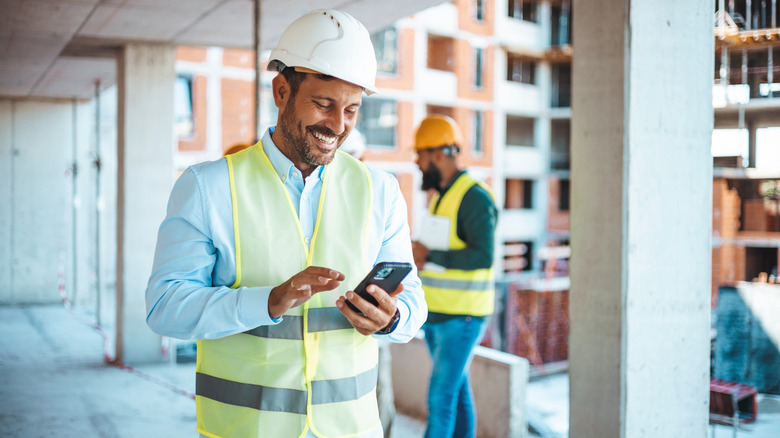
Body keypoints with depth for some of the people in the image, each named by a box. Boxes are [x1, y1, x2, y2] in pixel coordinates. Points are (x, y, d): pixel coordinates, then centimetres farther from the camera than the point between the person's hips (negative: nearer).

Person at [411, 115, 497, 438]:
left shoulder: (475, 198, -15)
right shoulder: (439, 194, 13)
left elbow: (482, 256, -24)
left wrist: (429, 255, -19)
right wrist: (419, 256, 5)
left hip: (461, 317, -8)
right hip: (434, 314, 8)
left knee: (441, 396, -8)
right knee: (457, 390, 14)